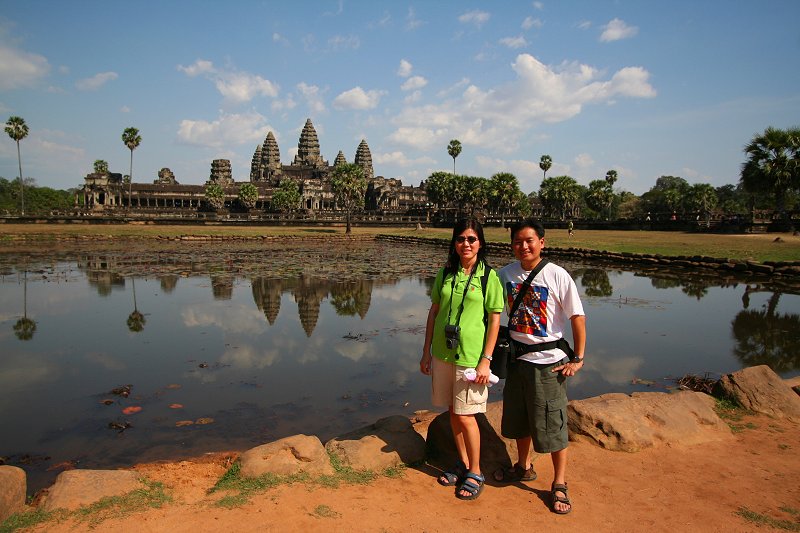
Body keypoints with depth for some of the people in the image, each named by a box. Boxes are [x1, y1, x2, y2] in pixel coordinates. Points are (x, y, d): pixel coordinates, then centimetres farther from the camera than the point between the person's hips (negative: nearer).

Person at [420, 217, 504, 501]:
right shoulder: (445, 273, 5)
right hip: (442, 353, 4)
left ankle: (475, 473, 20)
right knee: (453, 412, 14)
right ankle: (463, 463, 33)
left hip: (470, 357, -4)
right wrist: (426, 351, 8)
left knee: (465, 416, 0)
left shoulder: (489, 276, -6)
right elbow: (434, 312, 9)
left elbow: (495, 321, -6)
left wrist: (486, 360, -11)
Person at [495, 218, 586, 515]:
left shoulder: (557, 275, -14)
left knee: (552, 423, 3)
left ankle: (559, 485, 22)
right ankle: (523, 468, 41)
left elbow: (577, 317, -9)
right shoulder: (506, 273, 0)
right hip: (517, 356, 5)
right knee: (518, 418, 18)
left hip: (548, 360, -5)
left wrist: (578, 359, -10)